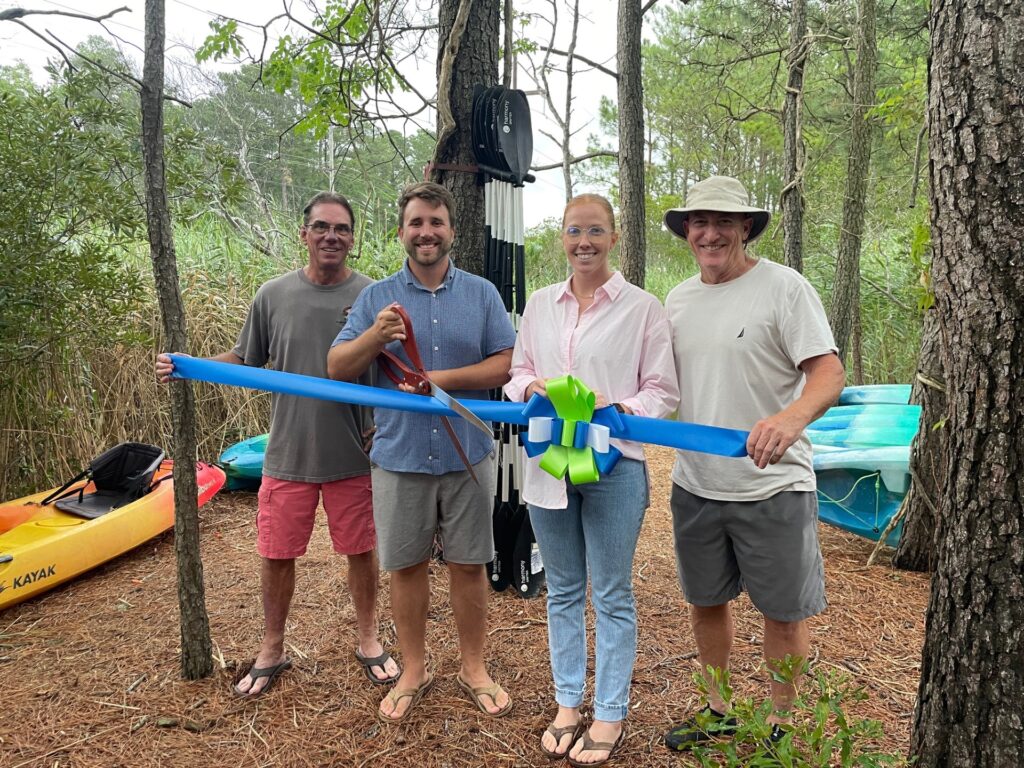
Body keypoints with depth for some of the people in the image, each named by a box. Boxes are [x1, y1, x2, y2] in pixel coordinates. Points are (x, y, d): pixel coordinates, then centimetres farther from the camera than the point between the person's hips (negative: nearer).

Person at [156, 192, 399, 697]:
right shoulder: (274, 295, 2)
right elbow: (245, 360, 11)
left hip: (354, 456, -1)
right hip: (287, 454, 2)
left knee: (361, 551, 11)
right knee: (276, 555, 11)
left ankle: (369, 641, 33)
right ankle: (272, 650, 33)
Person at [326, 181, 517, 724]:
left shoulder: (481, 293, 2)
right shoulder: (376, 298, 3)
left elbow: (507, 364, -5)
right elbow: (337, 367, -2)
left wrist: (442, 379, -16)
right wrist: (375, 335, -20)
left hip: (467, 454, 0)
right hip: (399, 456, 0)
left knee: (468, 565, 10)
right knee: (407, 566, 12)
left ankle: (473, 668, 29)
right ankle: (413, 670, 31)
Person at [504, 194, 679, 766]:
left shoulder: (643, 307, -3)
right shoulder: (540, 304, 9)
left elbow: (663, 392, -3)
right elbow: (516, 373, 14)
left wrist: (620, 409, -21)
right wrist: (532, 388, -9)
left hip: (614, 466, -4)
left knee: (612, 596, 8)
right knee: (563, 591, 16)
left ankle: (610, 715, 26)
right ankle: (568, 705, 33)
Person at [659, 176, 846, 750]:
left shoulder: (783, 286, -10)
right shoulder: (679, 299, 9)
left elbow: (829, 372, -17)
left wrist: (794, 416, -37)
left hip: (772, 486, -5)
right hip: (695, 485, 6)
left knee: (784, 612, 9)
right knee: (706, 601, 18)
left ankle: (783, 722, 32)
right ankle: (716, 710, 39)